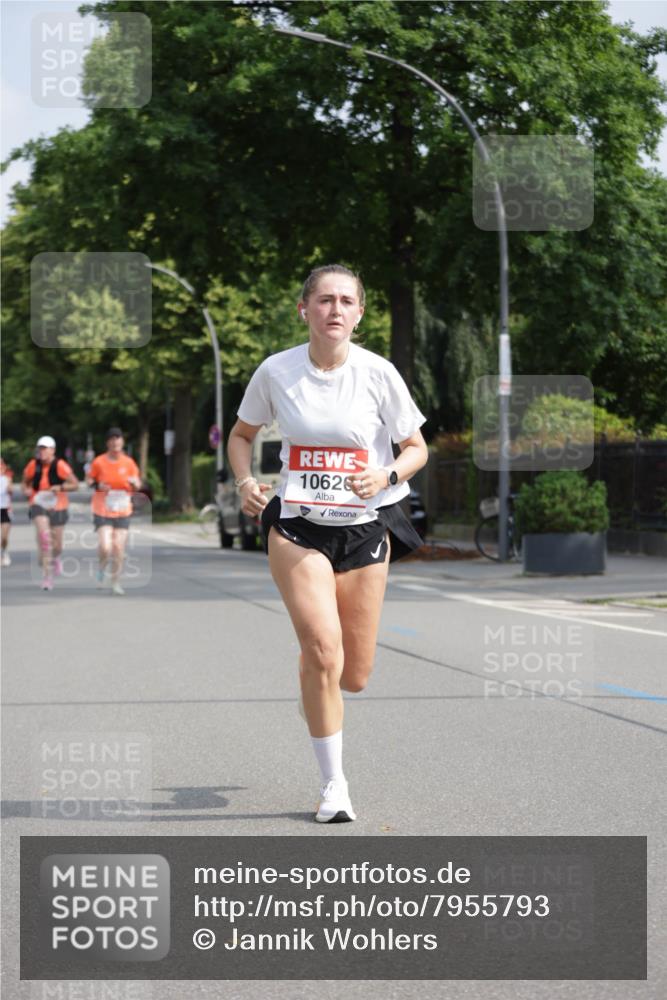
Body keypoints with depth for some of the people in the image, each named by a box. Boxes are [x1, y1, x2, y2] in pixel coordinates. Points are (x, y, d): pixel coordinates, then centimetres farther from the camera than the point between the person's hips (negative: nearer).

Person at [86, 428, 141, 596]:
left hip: (123, 512, 2)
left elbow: (138, 484, 10)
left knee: (119, 549, -1)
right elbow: (89, 480, 8)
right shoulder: (99, 462, -4)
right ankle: (101, 569, 17)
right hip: (102, 512, -2)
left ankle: (116, 583, 14)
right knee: (105, 547, -16)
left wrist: (134, 483, -13)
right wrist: (97, 485, -13)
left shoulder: (129, 462, 2)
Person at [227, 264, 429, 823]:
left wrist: (386, 475, -17)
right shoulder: (276, 371, -4)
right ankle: (333, 784, -3)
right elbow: (242, 434, 12)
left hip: (365, 529, 1)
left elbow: (416, 448, 4)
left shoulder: (378, 373, -6)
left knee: (354, 677, 4)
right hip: (297, 527, -1)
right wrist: (245, 482, -7)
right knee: (323, 651, -19)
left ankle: (313, 668, 42)